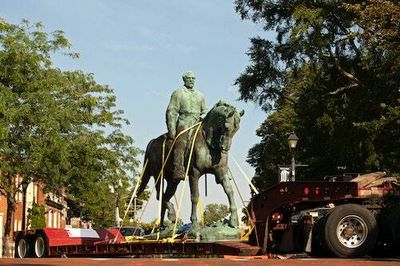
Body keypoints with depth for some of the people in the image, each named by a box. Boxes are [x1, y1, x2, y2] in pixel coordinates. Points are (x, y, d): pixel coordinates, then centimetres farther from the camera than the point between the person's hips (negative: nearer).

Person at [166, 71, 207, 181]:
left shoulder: (200, 95, 25)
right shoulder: (178, 93, 9)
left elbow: (204, 112, 29)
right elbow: (171, 112, 1)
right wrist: (171, 130, -8)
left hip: (198, 123, 5)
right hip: (184, 122, -5)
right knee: (181, 144, -27)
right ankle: (178, 171, -40)